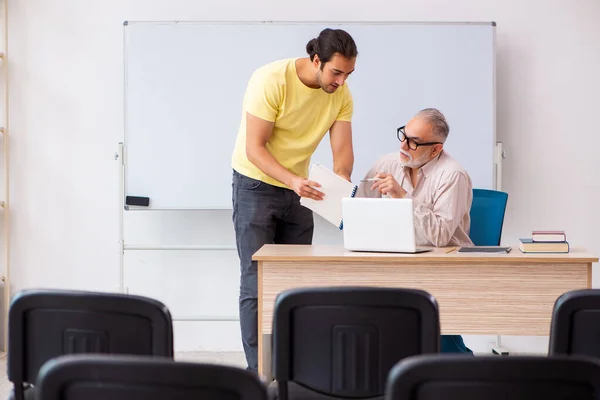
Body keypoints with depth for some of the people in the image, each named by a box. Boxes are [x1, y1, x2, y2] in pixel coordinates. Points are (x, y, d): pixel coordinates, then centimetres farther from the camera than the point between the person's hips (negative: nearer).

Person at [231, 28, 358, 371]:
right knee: (257, 282, -8)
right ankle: (258, 372, -4)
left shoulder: (341, 94, -7)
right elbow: (254, 149, -24)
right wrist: (292, 181, -38)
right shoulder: (271, 80, -23)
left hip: (299, 188, 6)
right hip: (256, 185, -6)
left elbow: (342, 150, -10)